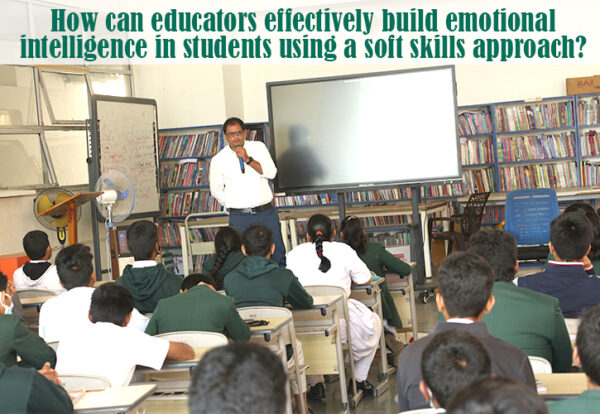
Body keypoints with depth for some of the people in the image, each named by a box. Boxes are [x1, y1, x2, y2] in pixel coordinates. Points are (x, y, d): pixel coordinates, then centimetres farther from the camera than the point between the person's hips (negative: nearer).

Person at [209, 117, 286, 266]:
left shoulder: (259, 147, 4)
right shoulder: (218, 160, 3)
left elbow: (271, 173, -7)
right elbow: (216, 190, 10)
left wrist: (248, 159, -16)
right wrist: (232, 204, 2)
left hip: (266, 213, 1)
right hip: (239, 217, -1)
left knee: (278, 255, 4)